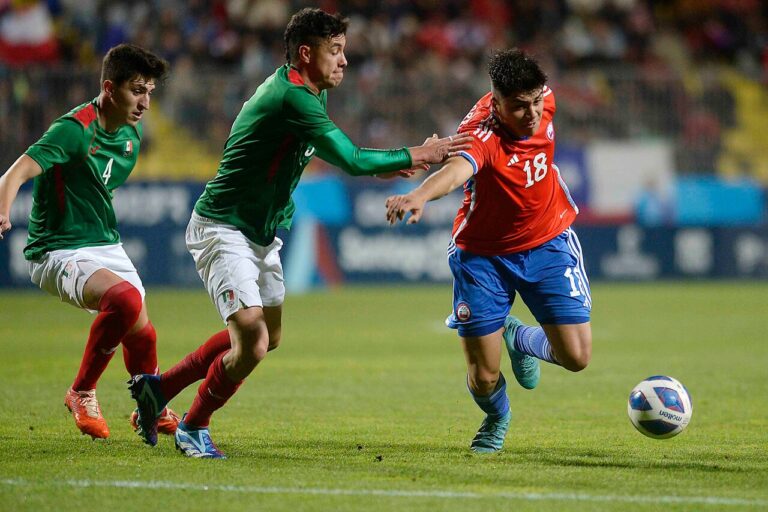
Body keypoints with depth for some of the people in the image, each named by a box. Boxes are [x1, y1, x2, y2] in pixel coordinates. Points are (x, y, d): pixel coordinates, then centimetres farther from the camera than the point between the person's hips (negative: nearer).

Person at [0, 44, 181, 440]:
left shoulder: (131, 135, 6)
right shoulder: (74, 129, -20)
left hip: (107, 246, 8)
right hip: (58, 253, -8)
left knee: (141, 334, 7)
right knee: (126, 298, -32)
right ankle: (82, 394, -13)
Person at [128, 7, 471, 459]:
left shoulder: (305, 94, 7)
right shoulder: (290, 98, -26)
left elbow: (338, 155, 22)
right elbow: (352, 161, -28)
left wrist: (380, 166, 5)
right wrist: (416, 156, -19)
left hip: (263, 233, 11)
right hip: (224, 231, -11)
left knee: (269, 335, 20)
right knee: (252, 345, -18)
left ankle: (158, 388, 30)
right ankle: (194, 428, 6)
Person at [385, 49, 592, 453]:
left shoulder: (544, 101, -16)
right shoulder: (482, 135, -34)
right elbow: (456, 169, -56)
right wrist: (419, 195, -76)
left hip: (547, 244, 4)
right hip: (483, 254, -4)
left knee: (576, 357, -8)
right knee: (483, 379, -2)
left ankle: (518, 338, 27)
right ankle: (497, 420, 37)